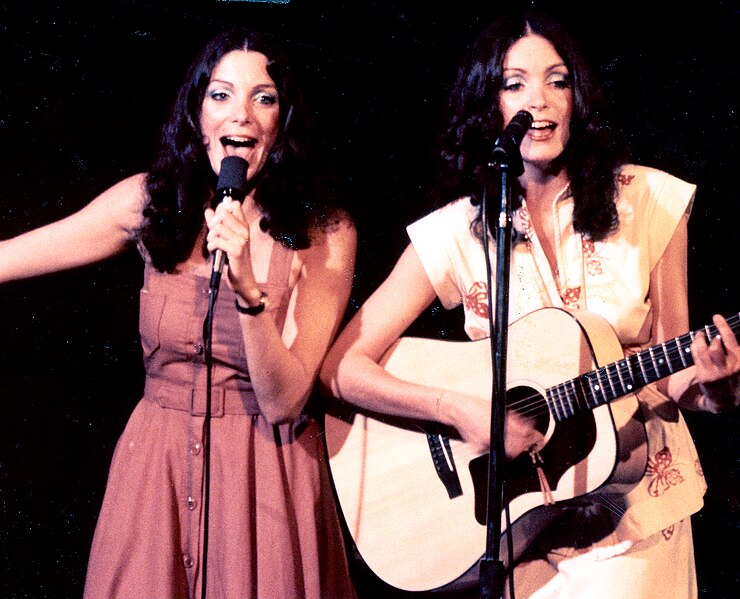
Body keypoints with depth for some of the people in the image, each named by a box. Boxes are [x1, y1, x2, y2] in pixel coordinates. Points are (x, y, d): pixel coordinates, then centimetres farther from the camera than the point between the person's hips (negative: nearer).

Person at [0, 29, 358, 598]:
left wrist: (248, 289, -29)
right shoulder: (151, 201, -4)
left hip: (265, 477, -2)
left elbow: (283, 402, -16)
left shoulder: (325, 231, -10)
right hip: (156, 469, 2)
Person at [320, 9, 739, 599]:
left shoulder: (651, 201, -4)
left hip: (638, 502, 1)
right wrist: (461, 409, -23)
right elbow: (341, 367, -12)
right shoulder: (456, 231, -8)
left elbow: (669, 370, 0)